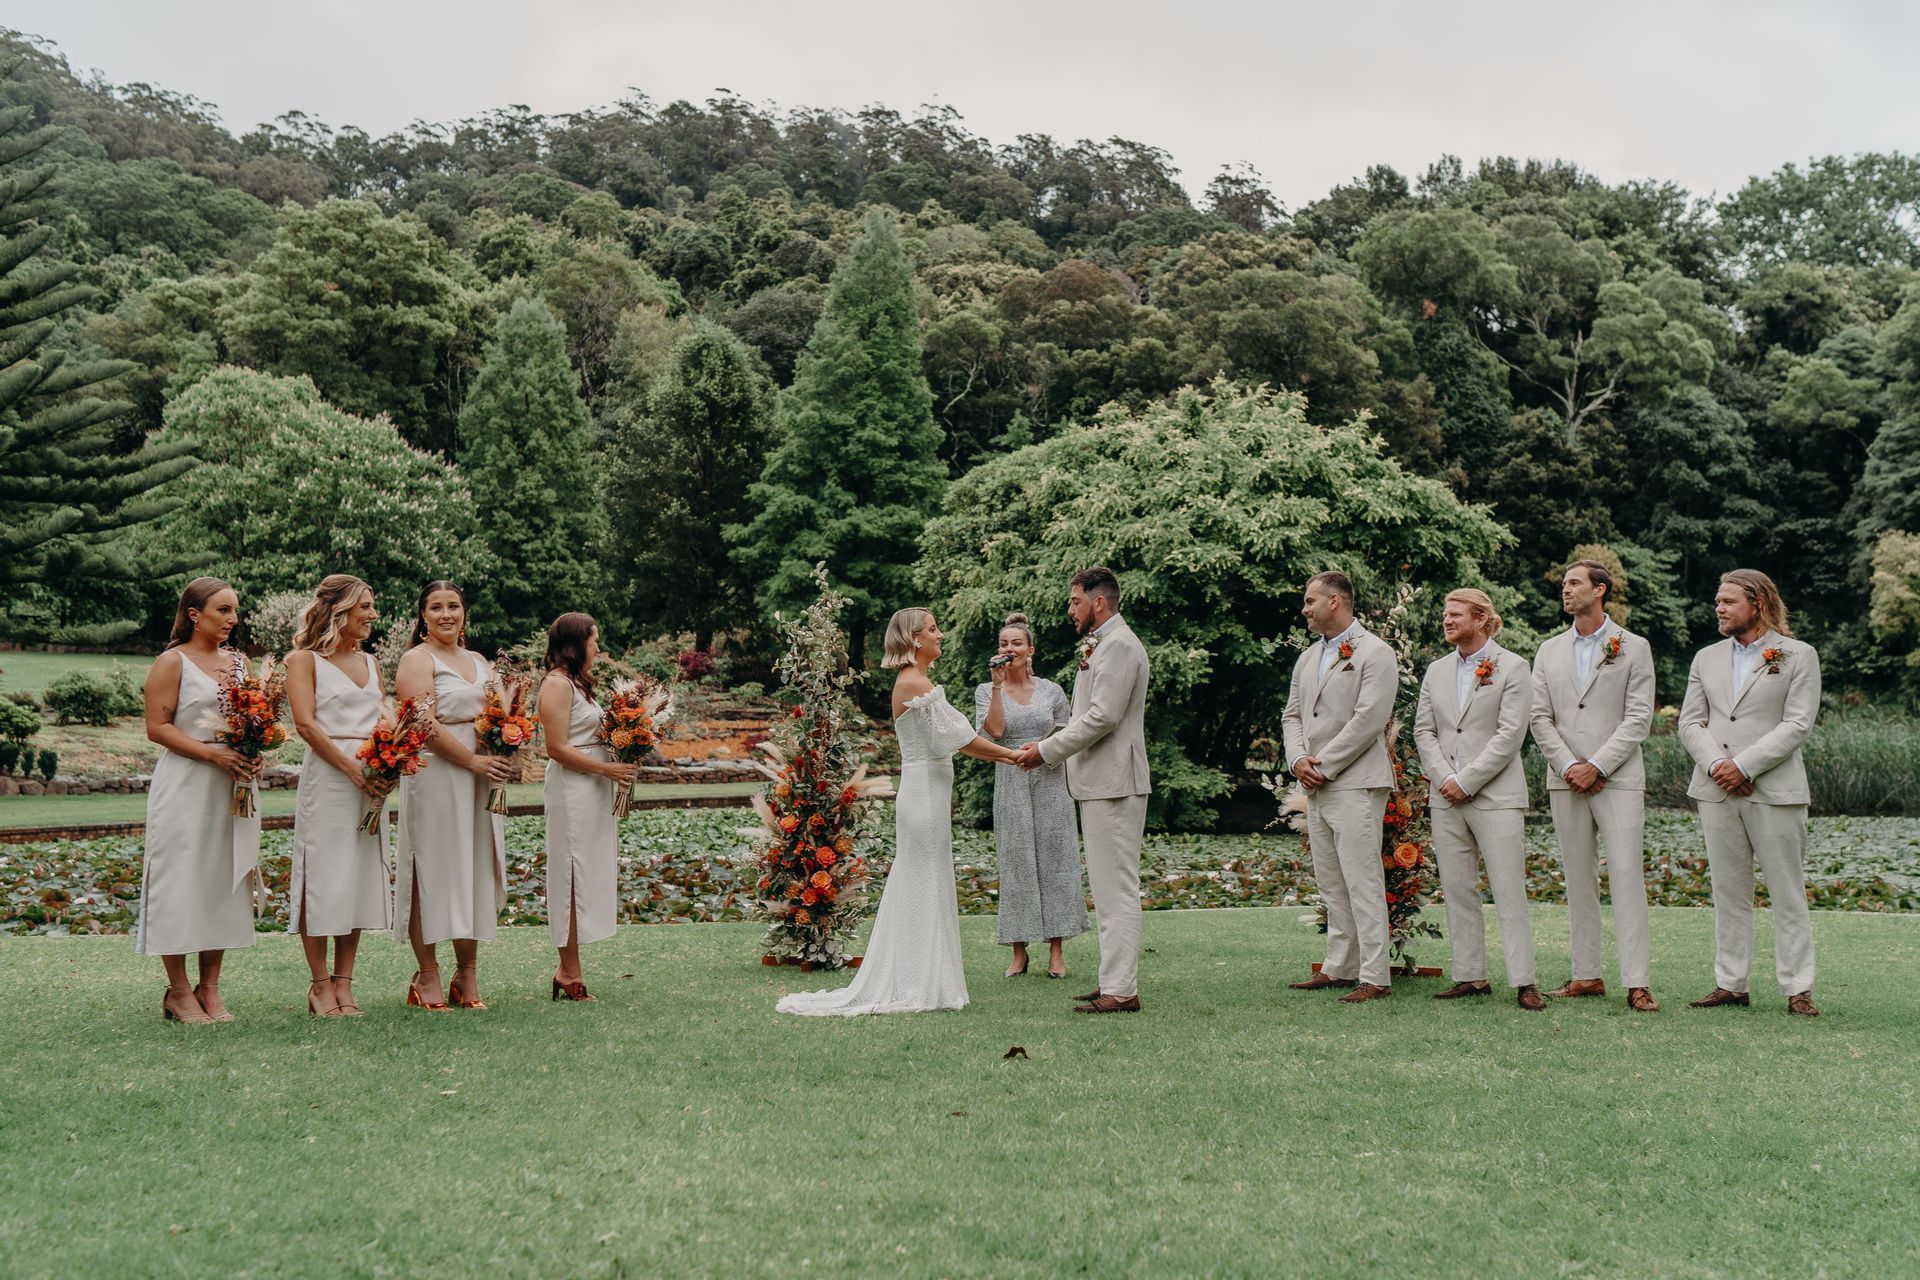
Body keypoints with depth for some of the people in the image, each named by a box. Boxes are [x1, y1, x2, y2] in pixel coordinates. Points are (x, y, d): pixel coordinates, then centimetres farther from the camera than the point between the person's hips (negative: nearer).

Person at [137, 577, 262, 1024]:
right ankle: (178, 992, 3)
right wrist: (212, 754, -19)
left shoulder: (239, 662, 15)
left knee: (224, 880, 6)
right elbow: (157, 727, -9)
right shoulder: (172, 662, -3)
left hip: (232, 786, 6)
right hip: (185, 785, -6)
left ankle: (210, 988, 13)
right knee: (182, 881, -4)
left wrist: (254, 753, -1)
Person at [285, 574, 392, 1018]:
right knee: (323, 877, -3)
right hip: (326, 775, -6)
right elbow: (305, 722, -10)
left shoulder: (370, 663, 17)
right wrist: (353, 770, -16)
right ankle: (320, 984, 5)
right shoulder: (304, 660, -1)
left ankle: (343, 982, 12)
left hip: (371, 778, 6)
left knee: (361, 878, 6)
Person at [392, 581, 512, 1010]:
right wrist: (473, 760, -17)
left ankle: (467, 973, 14)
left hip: (479, 781, 7)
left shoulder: (480, 663, 19)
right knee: (433, 871, -4)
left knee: (475, 870, 7)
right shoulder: (417, 660, -3)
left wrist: (503, 756, 0)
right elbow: (425, 724, -13)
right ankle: (427, 976, 2)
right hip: (435, 776, -7)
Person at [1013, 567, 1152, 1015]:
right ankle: (1114, 980, 20)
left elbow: (1103, 716, -21)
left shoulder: (1119, 645, -14)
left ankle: (1121, 990, -7)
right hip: (1101, 782, 11)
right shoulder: (1103, 645, 19)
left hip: (1114, 782, -11)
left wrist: (1047, 751, -14)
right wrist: (1048, 745, 10)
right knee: (1107, 886, 14)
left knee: (1116, 887, -9)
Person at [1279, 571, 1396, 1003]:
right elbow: (1292, 714, 18)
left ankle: (1374, 977, -7)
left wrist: (1323, 765, -13)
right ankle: (1340, 967, 19)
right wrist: (1298, 759, -1)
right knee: (1330, 883, 12)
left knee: (1362, 882, -9)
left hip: (1355, 784, -8)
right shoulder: (1308, 658, 19)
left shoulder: (1374, 653, -6)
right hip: (1315, 788, 8)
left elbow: (1369, 720, -15)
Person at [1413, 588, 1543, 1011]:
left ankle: (1524, 981, -1)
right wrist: (1443, 778, -5)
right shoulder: (1436, 671, 15)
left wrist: (1465, 781, -12)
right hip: (1446, 798, 6)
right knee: (1457, 891, 7)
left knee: (1509, 892, -5)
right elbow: (1423, 730, 11)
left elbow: (1510, 733, -9)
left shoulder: (1512, 667, -1)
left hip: (1496, 796, -5)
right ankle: (1470, 976, 14)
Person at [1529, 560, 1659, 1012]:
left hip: (1618, 779, -4)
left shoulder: (1634, 648, 3)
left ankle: (1638, 983, -9)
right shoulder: (1549, 652, 14)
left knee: (1627, 877, -9)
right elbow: (1540, 718, 8)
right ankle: (1587, 975, 13)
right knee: (1578, 880, 7)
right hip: (1566, 781, 4)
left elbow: (1638, 718, -4)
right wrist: (1568, 766, -6)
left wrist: (1597, 766, -12)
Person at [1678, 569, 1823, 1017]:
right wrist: (1714, 764, -10)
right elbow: (1690, 722, 9)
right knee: (1728, 892, 8)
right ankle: (1731, 984, 13)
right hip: (1716, 791, 4)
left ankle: (1797, 988, 4)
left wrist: (1744, 766, -15)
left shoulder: (1798, 656, 2)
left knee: (1788, 893, -1)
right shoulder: (1706, 658, 15)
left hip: (1774, 791, -4)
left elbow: (1797, 724, -7)